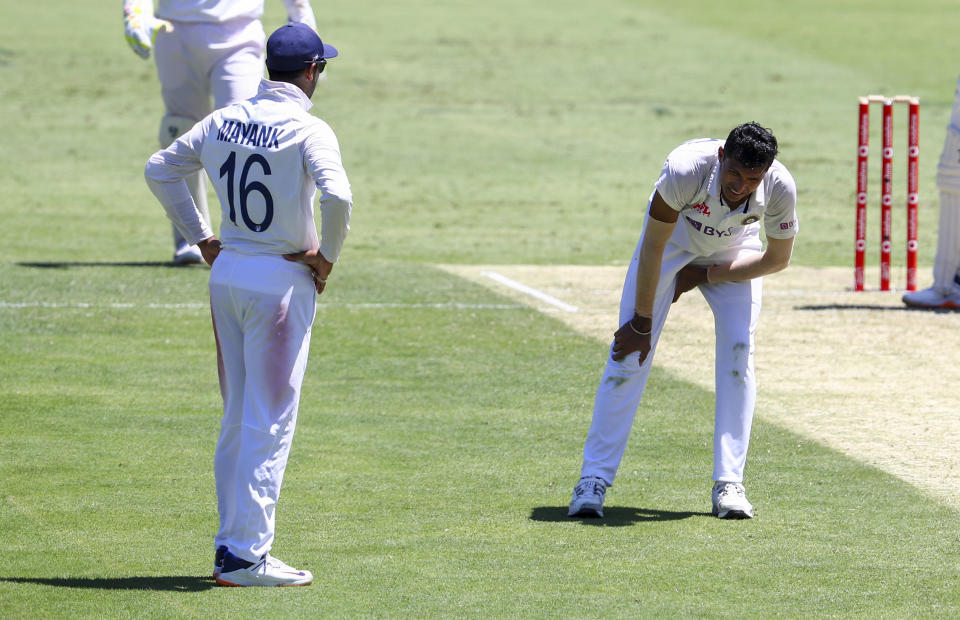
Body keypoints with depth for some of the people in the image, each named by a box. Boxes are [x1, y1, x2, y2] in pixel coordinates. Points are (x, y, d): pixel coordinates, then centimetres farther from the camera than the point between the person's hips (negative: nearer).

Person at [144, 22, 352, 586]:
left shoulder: (223, 122, 7)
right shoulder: (307, 130, -14)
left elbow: (160, 170, 15)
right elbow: (337, 195, -28)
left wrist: (202, 238, 16)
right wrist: (328, 257, -12)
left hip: (226, 274, 7)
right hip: (282, 283, -7)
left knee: (238, 418, 15)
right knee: (270, 422, -4)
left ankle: (232, 547, 19)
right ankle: (245, 555, -6)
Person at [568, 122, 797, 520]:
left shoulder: (780, 188, -32)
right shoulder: (685, 169, -40)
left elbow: (777, 259, -12)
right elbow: (653, 248, -27)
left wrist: (706, 275, -13)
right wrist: (641, 324, -20)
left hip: (735, 249, 2)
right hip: (673, 236, -2)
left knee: (739, 351, -14)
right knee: (630, 350, -10)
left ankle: (729, 484, -7)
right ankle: (594, 479, -6)